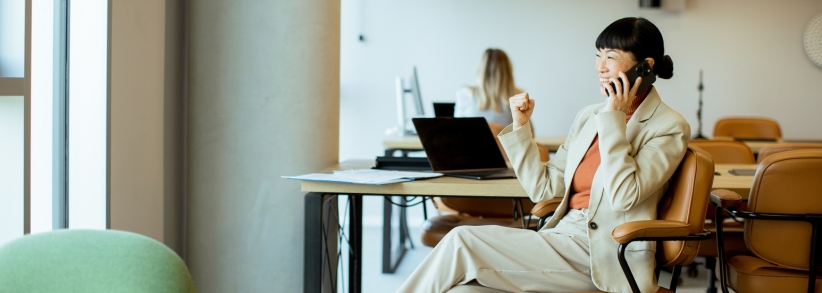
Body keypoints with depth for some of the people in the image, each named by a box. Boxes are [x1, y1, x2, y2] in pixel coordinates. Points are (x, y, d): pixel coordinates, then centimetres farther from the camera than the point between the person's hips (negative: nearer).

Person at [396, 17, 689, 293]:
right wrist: (520, 126, 4)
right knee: (462, 242, -17)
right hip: (566, 238, 6)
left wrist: (614, 119, -14)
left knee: (462, 242, -18)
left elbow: (623, 197, -19)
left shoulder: (669, 126, -5)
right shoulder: (589, 116, 14)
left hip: (607, 260, -6)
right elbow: (542, 188, 12)